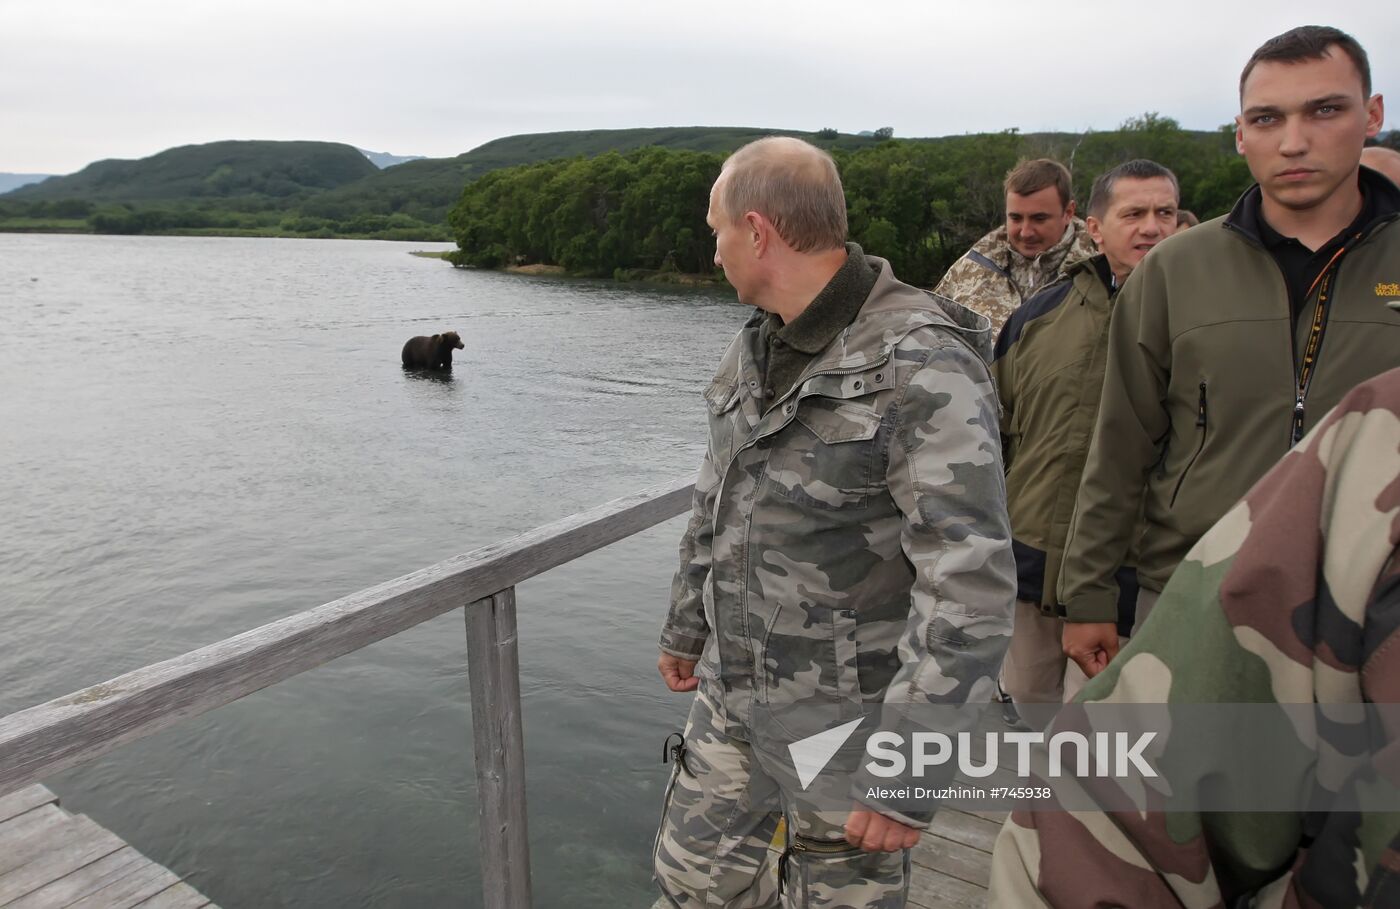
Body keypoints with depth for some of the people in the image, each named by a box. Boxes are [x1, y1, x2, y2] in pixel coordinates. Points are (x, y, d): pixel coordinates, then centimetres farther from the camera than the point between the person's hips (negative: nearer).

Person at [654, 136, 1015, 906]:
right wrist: (686, 626, 22)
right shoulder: (758, 346, 4)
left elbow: (969, 577, -27)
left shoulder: (921, 364, -23)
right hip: (732, 687, 8)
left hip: (847, 717, -7)